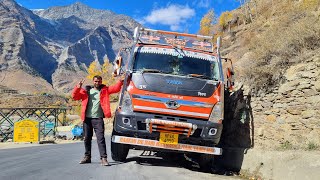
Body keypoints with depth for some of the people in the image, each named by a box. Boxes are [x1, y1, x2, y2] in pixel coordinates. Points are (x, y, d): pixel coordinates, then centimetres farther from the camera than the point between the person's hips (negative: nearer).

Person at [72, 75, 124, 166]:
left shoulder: (104, 90, 10)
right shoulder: (86, 90, 14)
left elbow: (115, 88, -2)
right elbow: (75, 96, 10)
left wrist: (120, 82, -19)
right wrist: (78, 87, -5)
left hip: (98, 118, -3)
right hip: (87, 118, 3)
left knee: (101, 138, -10)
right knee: (87, 138, 12)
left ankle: (103, 158, -10)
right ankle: (87, 157, 25)